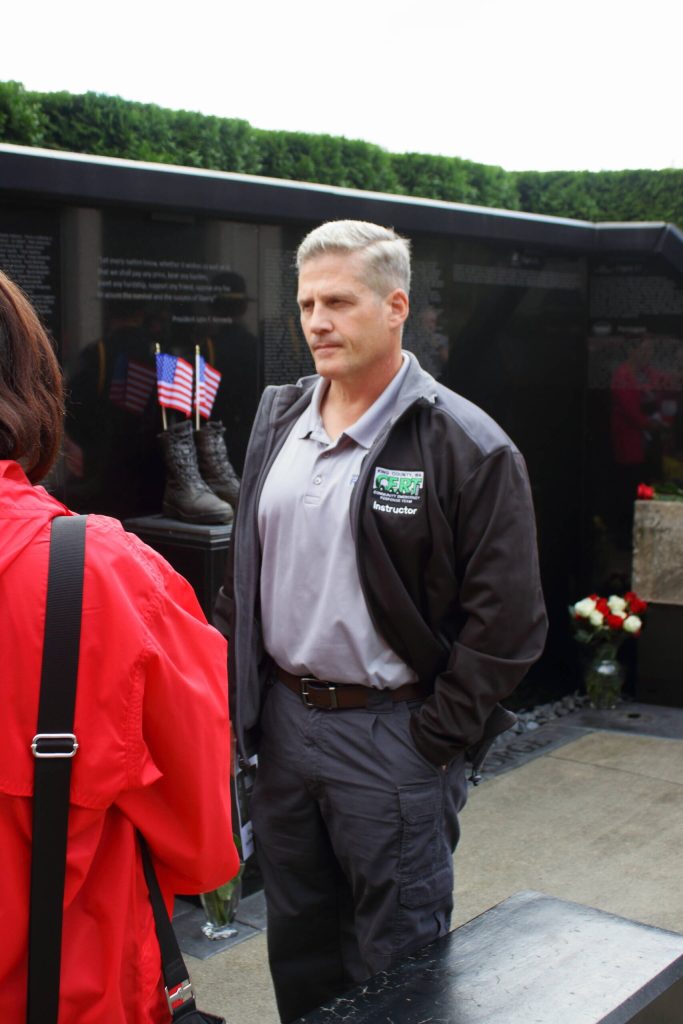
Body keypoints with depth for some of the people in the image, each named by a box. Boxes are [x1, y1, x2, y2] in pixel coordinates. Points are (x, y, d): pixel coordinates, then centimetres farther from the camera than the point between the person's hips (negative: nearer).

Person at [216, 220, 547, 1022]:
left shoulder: (467, 446, -14)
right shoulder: (278, 420, 7)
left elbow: (506, 621, -14)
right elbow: (242, 573, 14)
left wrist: (435, 739, -13)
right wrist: (239, 696, 8)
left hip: (393, 735, -6)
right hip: (283, 717, 6)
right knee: (297, 941, 20)